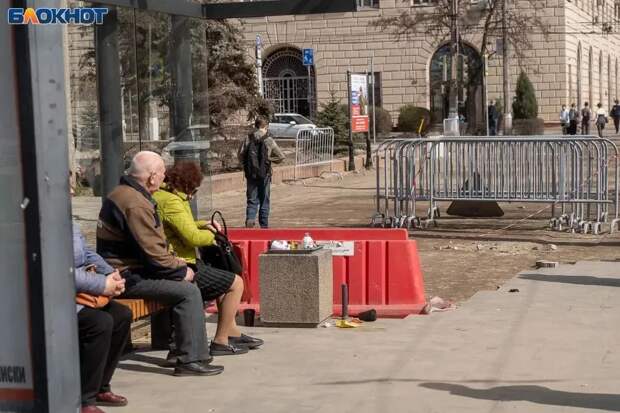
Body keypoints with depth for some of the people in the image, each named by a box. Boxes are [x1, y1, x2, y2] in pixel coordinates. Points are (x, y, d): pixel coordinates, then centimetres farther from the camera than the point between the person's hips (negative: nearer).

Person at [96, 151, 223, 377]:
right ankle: (191, 360, -13)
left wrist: (175, 263, 12)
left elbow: (150, 244, 21)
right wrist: (181, 269, -7)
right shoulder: (135, 204, -22)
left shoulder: (122, 193, 13)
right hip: (127, 277, -11)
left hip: (123, 269, 11)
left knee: (185, 284, 15)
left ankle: (183, 349, 18)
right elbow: (153, 252, -23)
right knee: (188, 291, -15)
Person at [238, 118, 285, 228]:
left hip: (251, 174, 1)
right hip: (265, 174, -1)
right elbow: (281, 157, -5)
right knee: (264, 200, 10)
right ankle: (264, 225, 15)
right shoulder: (268, 140, -6)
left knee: (252, 200, 7)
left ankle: (250, 219, -17)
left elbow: (240, 155, -4)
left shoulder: (248, 139, -2)